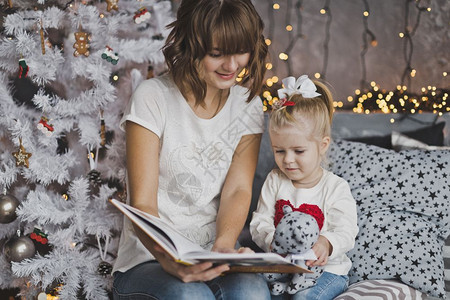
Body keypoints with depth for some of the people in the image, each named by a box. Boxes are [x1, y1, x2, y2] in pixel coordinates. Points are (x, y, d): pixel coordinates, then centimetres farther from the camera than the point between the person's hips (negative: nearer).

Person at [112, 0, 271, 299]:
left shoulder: (247, 104, 7)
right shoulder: (153, 97, -8)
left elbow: (238, 189, -3)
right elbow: (142, 204, -14)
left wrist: (224, 244, -25)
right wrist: (169, 259, -34)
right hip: (148, 261, -3)